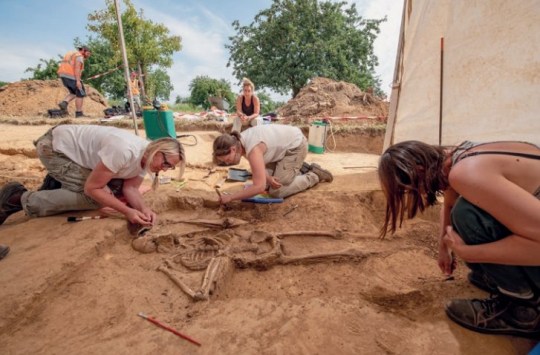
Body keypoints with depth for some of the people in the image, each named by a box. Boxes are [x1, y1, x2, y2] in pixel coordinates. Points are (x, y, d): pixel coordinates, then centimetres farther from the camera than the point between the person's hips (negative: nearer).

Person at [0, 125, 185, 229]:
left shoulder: (147, 158, -11)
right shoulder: (124, 151, -38)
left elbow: (130, 188, -9)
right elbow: (92, 188, -30)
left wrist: (144, 208, -28)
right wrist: (127, 211, -31)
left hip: (76, 148, 8)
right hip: (55, 147, -8)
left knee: (115, 186, 0)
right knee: (97, 196, -18)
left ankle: (58, 184, 18)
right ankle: (21, 199, -3)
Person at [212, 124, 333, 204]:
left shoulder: (253, 149, -36)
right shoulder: (239, 142, -9)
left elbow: (259, 187, -37)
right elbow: (257, 167, 4)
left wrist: (231, 197, -30)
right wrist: (268, 178, -16)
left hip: (295, 145, -9)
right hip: (283, 145, 9)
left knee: (276, 191, -10)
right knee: (265, 182, 7)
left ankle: (315, 175, 6)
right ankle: (300, 169, 22)